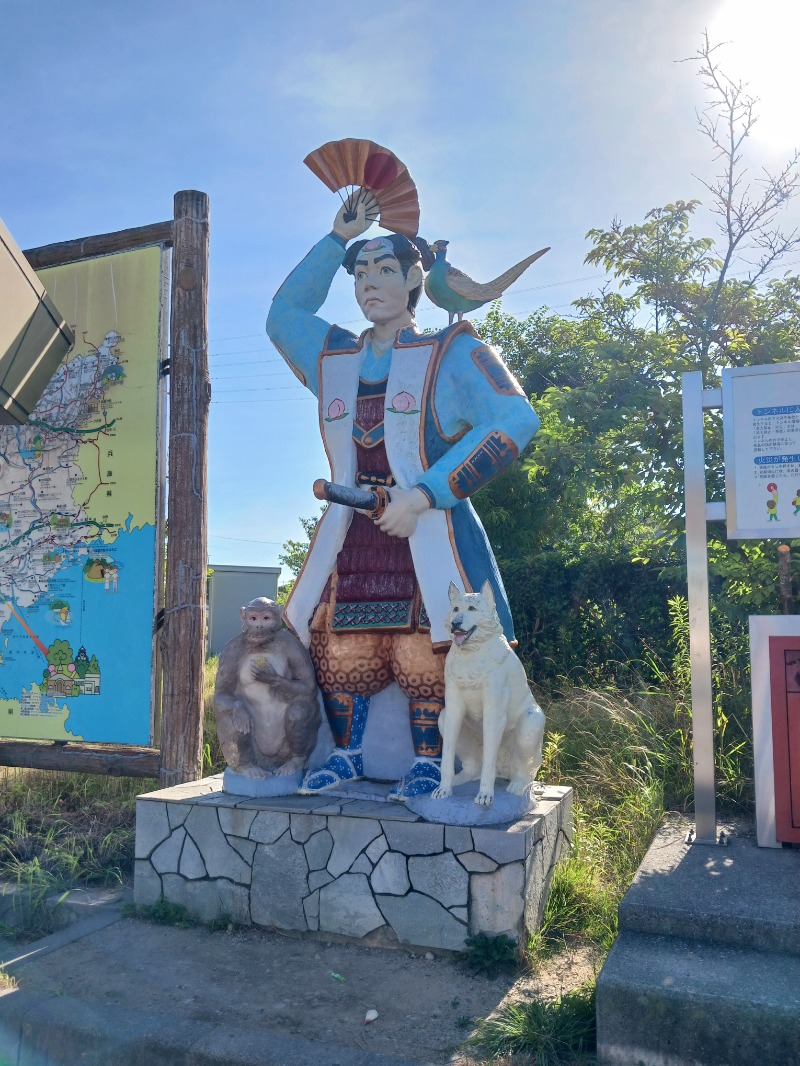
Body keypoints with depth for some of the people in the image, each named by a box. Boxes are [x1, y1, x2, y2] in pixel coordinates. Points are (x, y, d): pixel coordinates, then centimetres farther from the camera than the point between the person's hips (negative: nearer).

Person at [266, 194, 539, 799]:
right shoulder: (334, 358, 15)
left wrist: (425, 494, -19)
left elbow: (515, 422, -12)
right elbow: (284, 313, 32)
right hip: (351, 538, 5)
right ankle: (347, 755, 21)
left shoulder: (452, 353, 0)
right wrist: (338, 238, 23)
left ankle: (428, 763, 11)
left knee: (424, 650, -7)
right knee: (337, 644, 3)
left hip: (428, 536, -4)